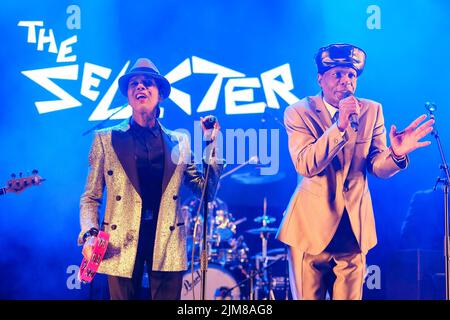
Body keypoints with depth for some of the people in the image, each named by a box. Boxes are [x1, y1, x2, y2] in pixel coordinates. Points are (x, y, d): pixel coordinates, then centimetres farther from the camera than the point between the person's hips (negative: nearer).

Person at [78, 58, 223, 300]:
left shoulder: (179, 142, 11)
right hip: (121, 246, -1)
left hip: (167, 248, 1)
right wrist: (89, 234, -11)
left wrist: (211, 142, 3)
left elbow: (206, 190, 9)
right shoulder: (106, 139, 5)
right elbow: (90, 198, 6)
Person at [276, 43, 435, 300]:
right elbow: (305, 165, -21)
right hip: (311, 225, -3)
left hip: (355, 228, 3)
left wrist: (396, 154, -25)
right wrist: (340, 126, -32)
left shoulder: (372, 111, 2)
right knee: (308, 297, 6)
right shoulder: (299, 112, -8)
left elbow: (377, 167, -2)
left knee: (350, 297, 12)